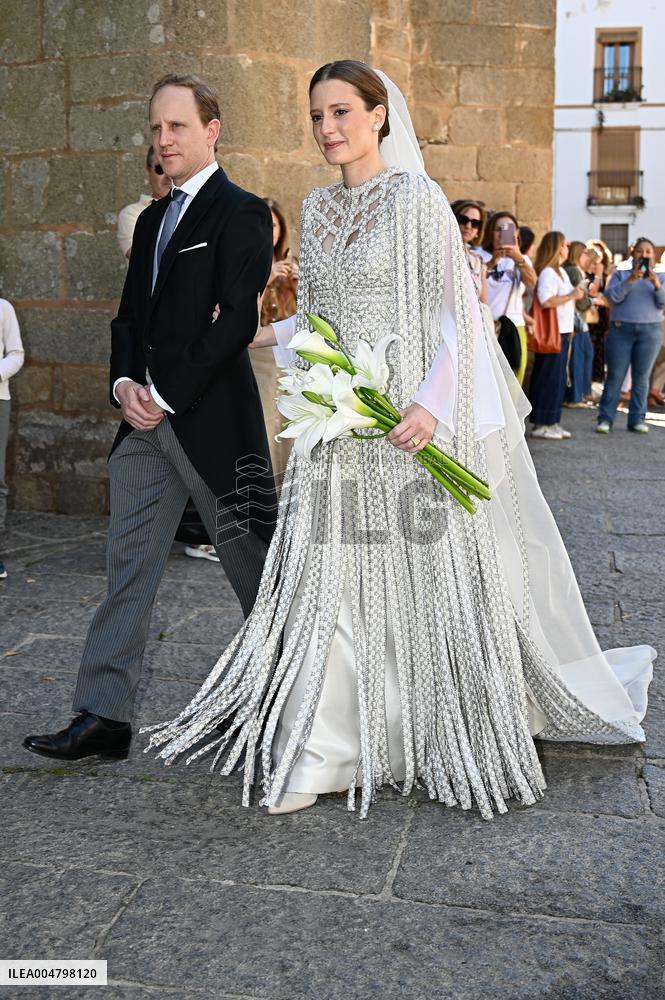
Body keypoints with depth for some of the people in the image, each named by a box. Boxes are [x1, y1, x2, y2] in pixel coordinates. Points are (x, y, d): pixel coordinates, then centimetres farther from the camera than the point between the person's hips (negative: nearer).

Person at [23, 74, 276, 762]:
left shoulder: (241, 212, -7)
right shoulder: (152, 219, 18)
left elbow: (237, 321, -16)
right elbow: (130, 315, 17)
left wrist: (164, 394, -16)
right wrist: (124, 385, -1)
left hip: (212, 418, -7)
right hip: (146, 419, 7)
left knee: (251, 561, 6)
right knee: (128, 565, 6)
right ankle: (104, 717, 13)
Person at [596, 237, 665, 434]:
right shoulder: (621, 274, 11)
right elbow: (611, 297, -5)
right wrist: (630, 280, -17)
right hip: (621, 329, -1)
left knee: (641, 378, 1)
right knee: (615, 377, -4)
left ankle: (637, 419, 7)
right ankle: (605, 418, 0)